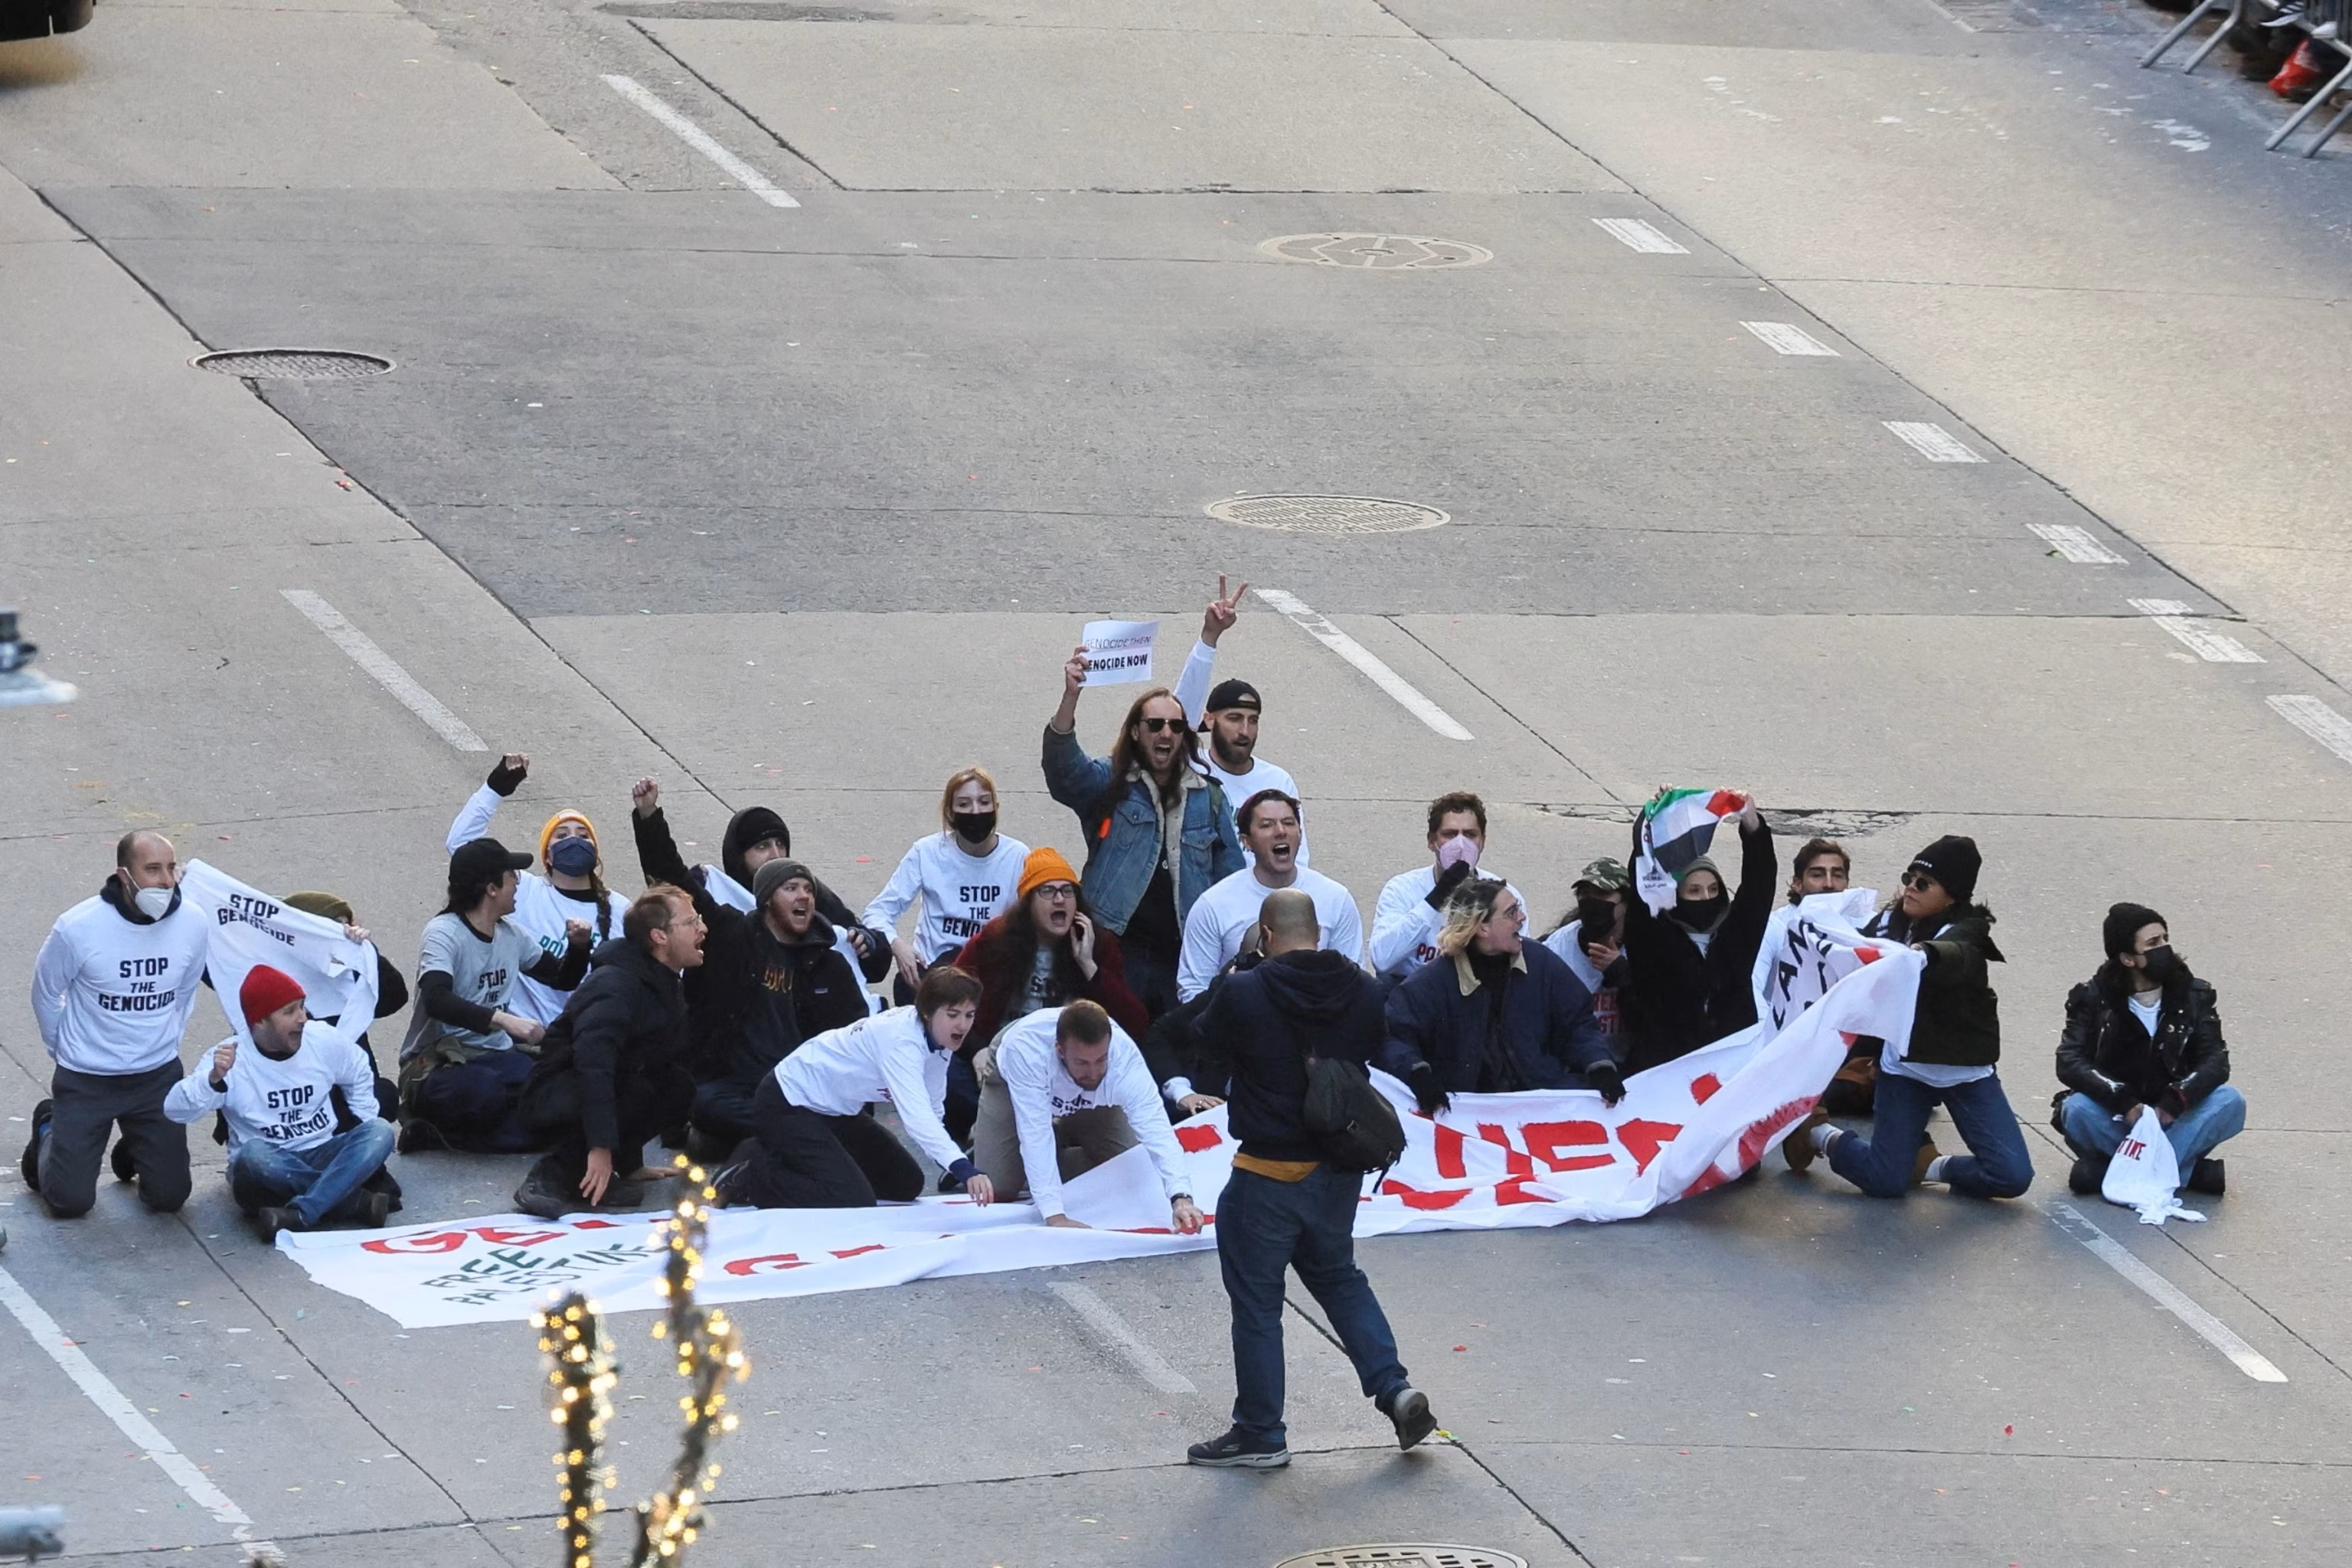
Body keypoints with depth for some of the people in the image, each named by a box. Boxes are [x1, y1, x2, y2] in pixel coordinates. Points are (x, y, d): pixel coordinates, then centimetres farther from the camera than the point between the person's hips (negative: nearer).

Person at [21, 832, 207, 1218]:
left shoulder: (191, 925, -12)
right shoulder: (77, 928, -21)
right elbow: (46, 994, -3)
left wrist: (166, 1044, 12)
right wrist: (67, 1053, 6)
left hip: (159, 1077, 3)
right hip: (86, 1081, -3)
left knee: (169, 1197, 3)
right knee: (71, 1201, -1)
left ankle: (135, 1145, 35)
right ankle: (49, 1132, 30)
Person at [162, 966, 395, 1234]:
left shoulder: (323, 1039, 0)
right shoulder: (229, 1059, -12)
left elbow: (360, 1074, 20)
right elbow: (175, 1109, -22)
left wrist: (367, 1139, 9)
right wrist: (213, 1079, -41)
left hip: (322, 1157, 4)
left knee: (380, 1131, -23)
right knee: (254, 1154, -38)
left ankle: (301, 1214, -36)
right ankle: (358, 1202, -28)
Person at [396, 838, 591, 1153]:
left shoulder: (511, 934, 10)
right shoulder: (444, 932, -12)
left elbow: (562, 980, 26)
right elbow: (436, 1000, -30)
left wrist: (578, 947, 4)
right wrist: (503, 1019, -41)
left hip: (495, 1056, 8)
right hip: (439, 1063, -8)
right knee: (484, 1093, -42)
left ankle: (441, 1134, -14)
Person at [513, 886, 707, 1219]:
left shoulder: (667, 988, 9)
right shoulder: (615, 986, -23)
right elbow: (592, 1062, -35)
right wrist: (601, 1147, -42)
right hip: (553, 1099, -9)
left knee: (679, 1085, -10)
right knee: (638, 1092, -34)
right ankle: (550, 1177, -27)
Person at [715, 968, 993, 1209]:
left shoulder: (939, 1037, -5)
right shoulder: (901, 1039, -32)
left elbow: (928, 1110, 2)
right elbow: (916, 1116, -45)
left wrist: (963, 1173, -7)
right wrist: (965, 1170, -55)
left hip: (836, 1110, 10)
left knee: (907, 1185, 14)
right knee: (855, 1203, -23)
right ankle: (751, 1177, -5)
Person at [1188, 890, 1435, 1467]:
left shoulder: (1244, 994, -17)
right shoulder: (1364, 991, -3)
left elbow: (1209, 1068, -5)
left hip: (1266, 1176, -5)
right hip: (1341, 1170, 5)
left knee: (1256, 1302, 6)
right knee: (1339, 1278, 25)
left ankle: (1260, 1434, 11)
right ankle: (1393, 1387, 10)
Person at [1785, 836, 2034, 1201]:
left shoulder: (1965, 931, -14)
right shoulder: (1892, 924, 2)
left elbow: (1957, 957, -40)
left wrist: (1924, 953, -63)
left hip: (1966, 1072, -2)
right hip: (1904, 1066, 2)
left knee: (2012, 1175, -13)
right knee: (1886, 1182, -7)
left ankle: (1930, 1167, 16)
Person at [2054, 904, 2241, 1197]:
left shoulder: (2195, 995, 1)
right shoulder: (2093, 998, -4)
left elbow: (2216, 1062, -8)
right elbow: (2069, 1063, -14)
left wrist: (2174, 1102, -27)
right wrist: (2124, 1102, -30)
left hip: (2170, 1120, 2)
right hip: (2116, 1122, -2)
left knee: (2230, 1102, -26)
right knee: (2077, 1110, -33)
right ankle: (2188, 1169, -26)